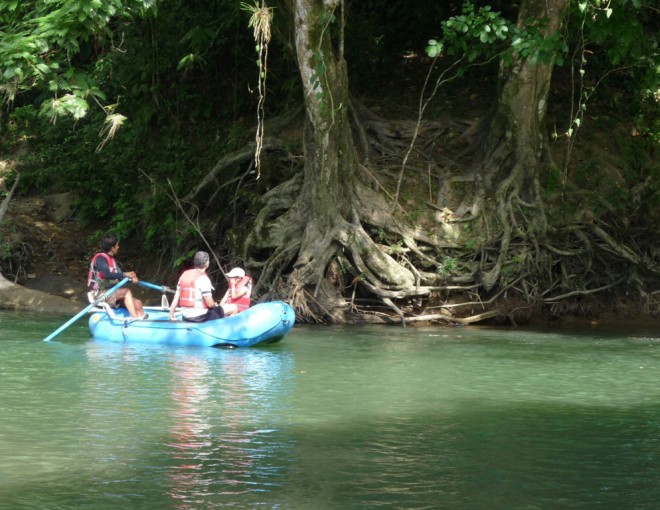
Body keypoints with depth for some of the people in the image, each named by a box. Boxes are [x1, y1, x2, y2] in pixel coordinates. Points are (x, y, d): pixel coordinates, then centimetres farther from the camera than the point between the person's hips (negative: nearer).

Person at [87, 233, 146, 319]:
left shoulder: (112, 260, 16)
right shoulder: (100, 258, -12)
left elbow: (118, 276, 12)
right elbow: (107, 275, -28)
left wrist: (131, 278, -7)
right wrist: (125, 274, -24)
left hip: (110, 294, 9)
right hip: (99, 295, -9)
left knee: (137, 303, -7)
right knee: (126, 291, -26)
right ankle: (135, 319, -34)